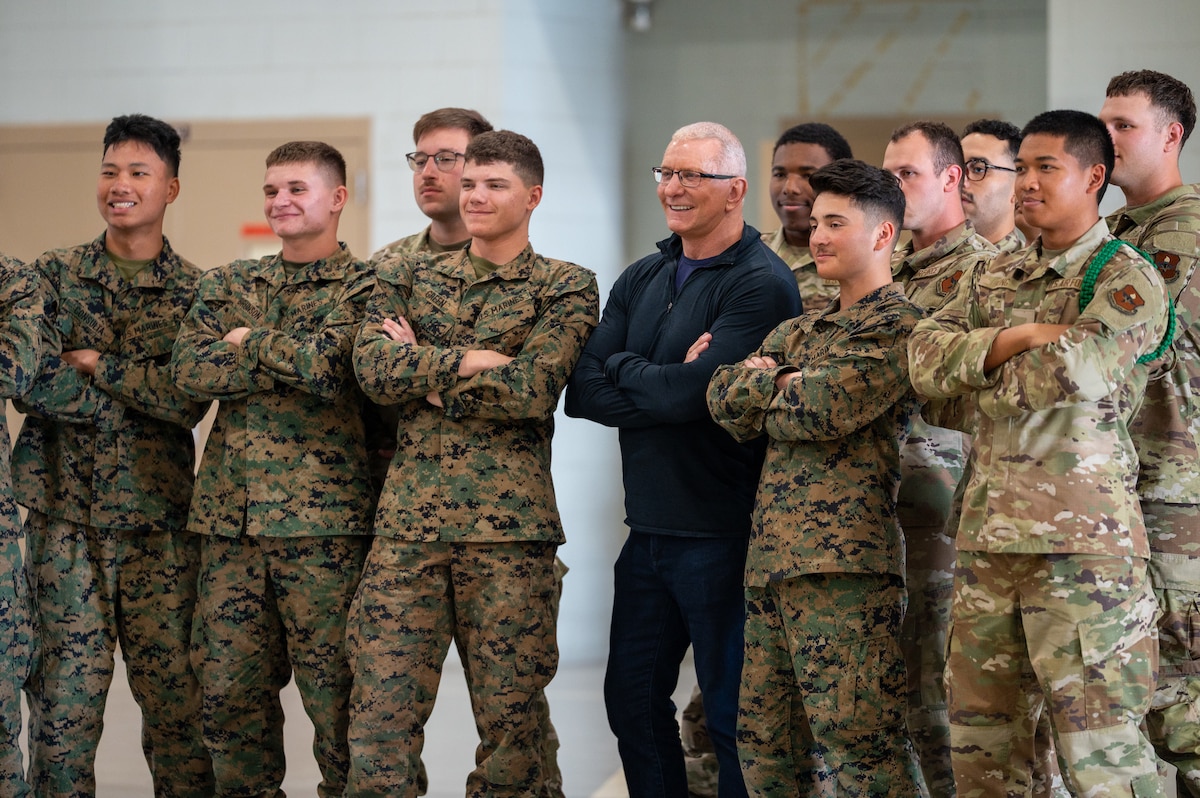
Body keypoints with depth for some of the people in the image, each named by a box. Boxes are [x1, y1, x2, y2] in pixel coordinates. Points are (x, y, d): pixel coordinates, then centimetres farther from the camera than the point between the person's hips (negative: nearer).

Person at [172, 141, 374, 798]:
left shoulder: (362, 287, 1)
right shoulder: (227, 285, 15)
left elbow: (326, 366, -18)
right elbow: (190, 369, -2)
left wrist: (249, 340, -4)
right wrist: (291, 358, -9)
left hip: (322, 519, -4)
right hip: (230, 517, 5)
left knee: (334, 694, -1)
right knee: (229, 690, 7)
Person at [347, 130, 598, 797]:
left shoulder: (567, 289, 5)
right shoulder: (408, 278, 15)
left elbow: (532, 390, -11)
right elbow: (373, 368, -2)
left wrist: (425, 374, -4)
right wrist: (466, 361, -11)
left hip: (510, 521, -2)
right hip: (409, 517, 2)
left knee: (509, 717, 3)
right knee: (382, 710, -3)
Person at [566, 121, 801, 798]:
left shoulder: (761, 283, -12)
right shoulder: (641, 280, 11)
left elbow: (690, 392, -23)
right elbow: (582, 394, 0)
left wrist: (622, 369, -5)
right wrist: (670, 384, -15)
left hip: (722, 533, -8)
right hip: (648, 532, 8)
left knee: (734, 718, 2)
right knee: (633, 702, 16)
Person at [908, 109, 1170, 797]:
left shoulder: (1127, 278, -3)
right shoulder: (996, 279, 18)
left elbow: (1077, 370, -20)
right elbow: (926, 359, 3)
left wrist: (982, 368, -2)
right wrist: (1019, 337, -11)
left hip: (1081, 530, -7)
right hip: (989, 526, 7)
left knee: (1099, 740, -7)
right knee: (977, 735, 11)